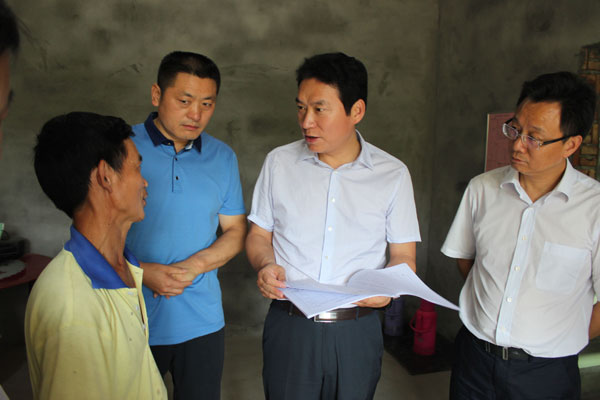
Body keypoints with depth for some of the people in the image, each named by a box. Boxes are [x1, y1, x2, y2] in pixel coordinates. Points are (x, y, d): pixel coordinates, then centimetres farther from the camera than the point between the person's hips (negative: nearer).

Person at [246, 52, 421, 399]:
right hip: (289, 325, 1)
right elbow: (259, 234, 8)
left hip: (357, 330, 0)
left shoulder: (393, 173, -2)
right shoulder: (279, 162, 1)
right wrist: (265, 266, -12)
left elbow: (404, 254, 2)